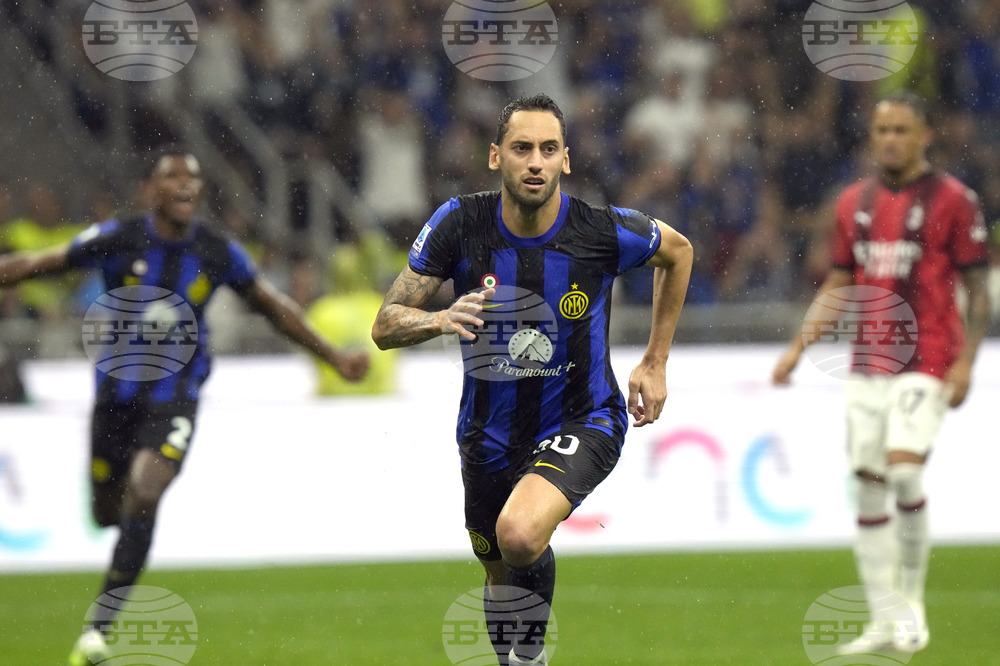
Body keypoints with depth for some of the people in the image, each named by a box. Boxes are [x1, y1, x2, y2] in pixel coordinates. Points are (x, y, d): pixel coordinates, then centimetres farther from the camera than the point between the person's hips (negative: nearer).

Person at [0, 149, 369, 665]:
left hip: (174, 400, -1)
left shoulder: (219, 254, -4)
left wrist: (335, 357, 12)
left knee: (143, 497, -22)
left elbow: (274, 307, 10)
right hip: (116, 394, 1)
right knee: (108, 512, 9)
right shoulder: (117, 239, -9)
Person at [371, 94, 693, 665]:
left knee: (519, 536, -30)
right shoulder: (459, 224, -14)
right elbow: (386, 326, -12)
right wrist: (440, 320, -35)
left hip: (583, 421, -3)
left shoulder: (606, 231, -17)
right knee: (499, 570, 19)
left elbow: (678, 251, 6)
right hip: (490, 432, 3)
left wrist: (655, 362, 6)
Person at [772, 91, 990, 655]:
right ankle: (882, 623, 9)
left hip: (927, 363, -5)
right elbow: (839, 285, 18)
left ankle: (912, 597, 1)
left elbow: (978, 289, -3)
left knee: (904, 471, -18)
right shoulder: (856, 202, 11)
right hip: (868, 364, 5)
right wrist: (799, 348, 10)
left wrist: (966, 361, -11)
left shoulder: (952, 200, -4)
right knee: (869, 485, 2)